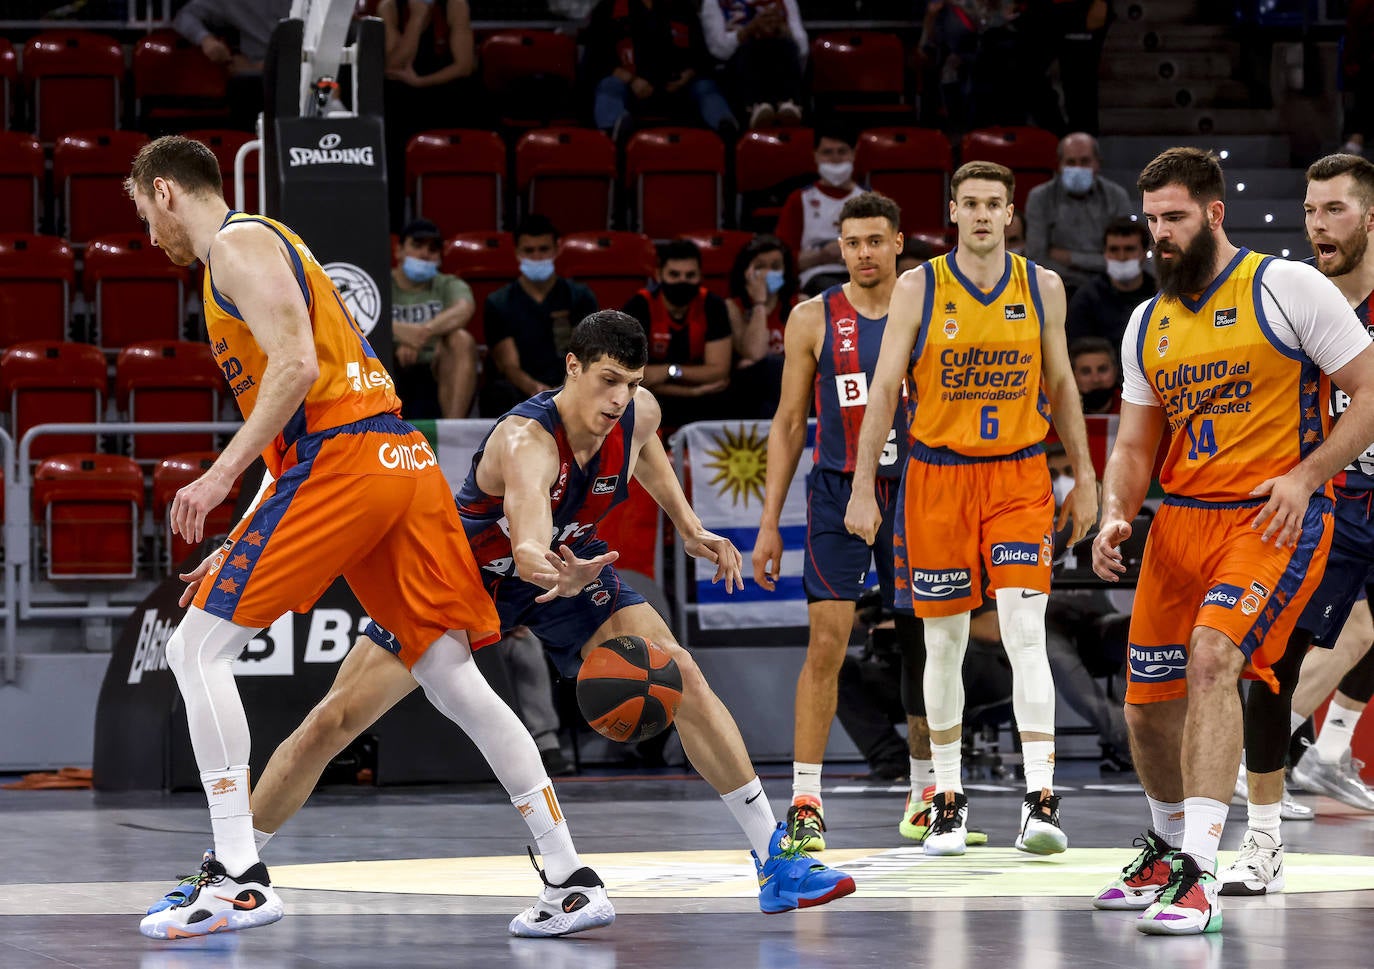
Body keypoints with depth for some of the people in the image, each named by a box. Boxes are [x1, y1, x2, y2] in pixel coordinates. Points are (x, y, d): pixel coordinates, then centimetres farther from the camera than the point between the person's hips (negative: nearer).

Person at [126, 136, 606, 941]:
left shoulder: (237, 243, -1)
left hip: (346, 456, -9)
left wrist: (222, 474, -18)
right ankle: (575, 881, 5)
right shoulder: (265, 247, 29)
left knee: (198, 648, -5)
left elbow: (296, 367, -17)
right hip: (402, 455, 9)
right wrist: (238, 545, 28)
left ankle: (240, 878, -12)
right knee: (452, 676, 9)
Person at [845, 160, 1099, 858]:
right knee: (944, 643, 6)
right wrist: (863, 489, -6)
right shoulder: (918, 289, -2)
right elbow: (883, 390, -1)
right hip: (937, 478, 0)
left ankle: (1040, 797, -18)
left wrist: (1084, 478, 11)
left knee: (1025, 632, -13)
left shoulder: (1041, 287, 4)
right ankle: (948, 799, 18)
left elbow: (1061, 385, 13)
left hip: (1019, 478, 0)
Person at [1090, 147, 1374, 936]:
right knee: (1148, 699, 8)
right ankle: (1168, 849, 37)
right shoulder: (1149, 322, 12)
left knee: (1213, 659, -27)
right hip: (1182, 516, 7)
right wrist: (1115, 515, -2)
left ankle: (1200, 878, -31)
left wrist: (1305, 476, -17)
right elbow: (1134, 446, 18)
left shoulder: (1287, 287, -7)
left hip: (1273, 516, -7)